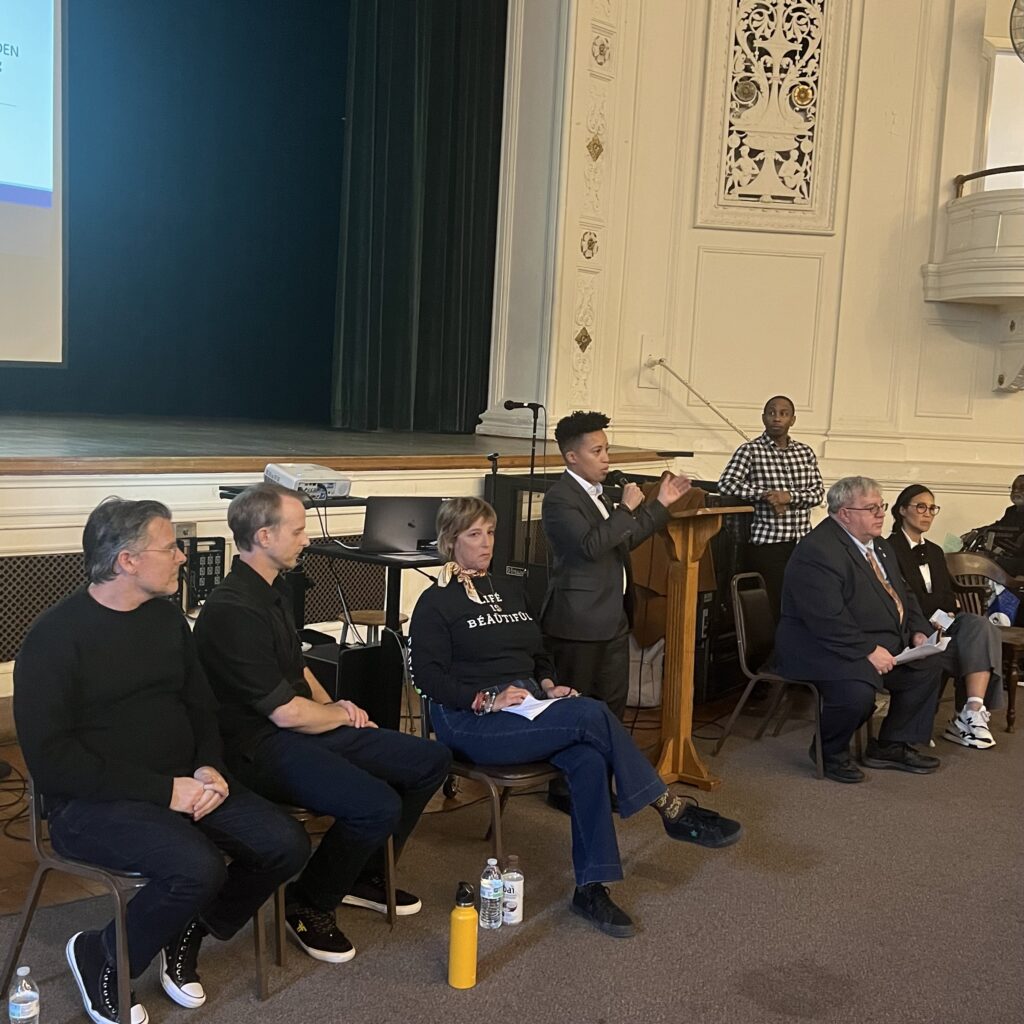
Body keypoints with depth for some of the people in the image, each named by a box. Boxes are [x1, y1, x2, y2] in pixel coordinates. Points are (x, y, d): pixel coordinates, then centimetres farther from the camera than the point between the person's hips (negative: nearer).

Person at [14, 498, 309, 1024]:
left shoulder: (166, 616, 8)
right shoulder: (56, 635, -12)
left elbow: (200, 705, 17)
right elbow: (51, 758, -17)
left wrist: (209, 767, -5)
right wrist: (164, 791, -21)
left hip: (181, 785, 7)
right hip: (93, 801, -6)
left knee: (286, 844, -10)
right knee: (198, 867, -31)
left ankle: (185, 936, 13)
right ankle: (100, 958, -1)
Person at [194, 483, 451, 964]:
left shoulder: (274, 590, 11)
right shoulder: (231, 612, -22)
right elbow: (286, 712, -22)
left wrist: (330, 705, 7)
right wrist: (340, 714, -3)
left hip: (307, 730, 10)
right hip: (263, 747, -10)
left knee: (431, 760, 6)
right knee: (378, 805, -30)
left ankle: (364, 875, 21)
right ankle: (308, 905, -2)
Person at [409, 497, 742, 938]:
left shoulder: (508, 590, 20)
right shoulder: (436, 603, 0)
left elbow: (539, 653, 25)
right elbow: (429, 677, -8)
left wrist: (548, 685, 3)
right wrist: (487, 699, -20)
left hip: (528, 705, 6)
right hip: (470, 721, -6)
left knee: (589, 758, -27)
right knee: (592, 715, -27)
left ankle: (591, 888, -22)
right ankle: (672, 810, -16)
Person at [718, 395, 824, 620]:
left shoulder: (805, 452, 14)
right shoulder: (750, 451, 1)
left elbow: (818, 491, 8)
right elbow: (726, 483, -11)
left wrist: (789, 496, -11)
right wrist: (767, 495, -16)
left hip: (802, 542, 4)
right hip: (766, 543, -4)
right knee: (772, 605, -7)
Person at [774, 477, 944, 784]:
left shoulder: (879, 546, 13)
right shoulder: (817, 551, -21)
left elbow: (903, 595, 22)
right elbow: (827, 620, -27)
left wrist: (918, 631, 5)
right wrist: (869, 651, -27)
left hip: (881, 643, 10)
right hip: (821, 649, -10)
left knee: (929, 665, 4)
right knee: (858, 692, -33)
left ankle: (891, 746, 15)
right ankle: (830, 753, -1)